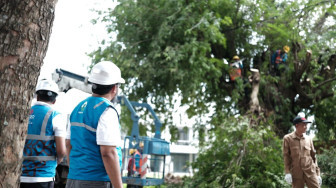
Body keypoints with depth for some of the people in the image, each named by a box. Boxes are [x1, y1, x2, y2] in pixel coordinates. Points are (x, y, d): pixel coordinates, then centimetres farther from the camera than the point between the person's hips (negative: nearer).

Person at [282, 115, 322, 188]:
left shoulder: (308, 139, 10)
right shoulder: (287, 138, 2)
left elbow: (313, 157, 12)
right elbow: (286, 156, -1)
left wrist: (317, 174, 9)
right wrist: (287, 172, -9)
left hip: (310, 172, 2)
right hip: (296, 174, -2)